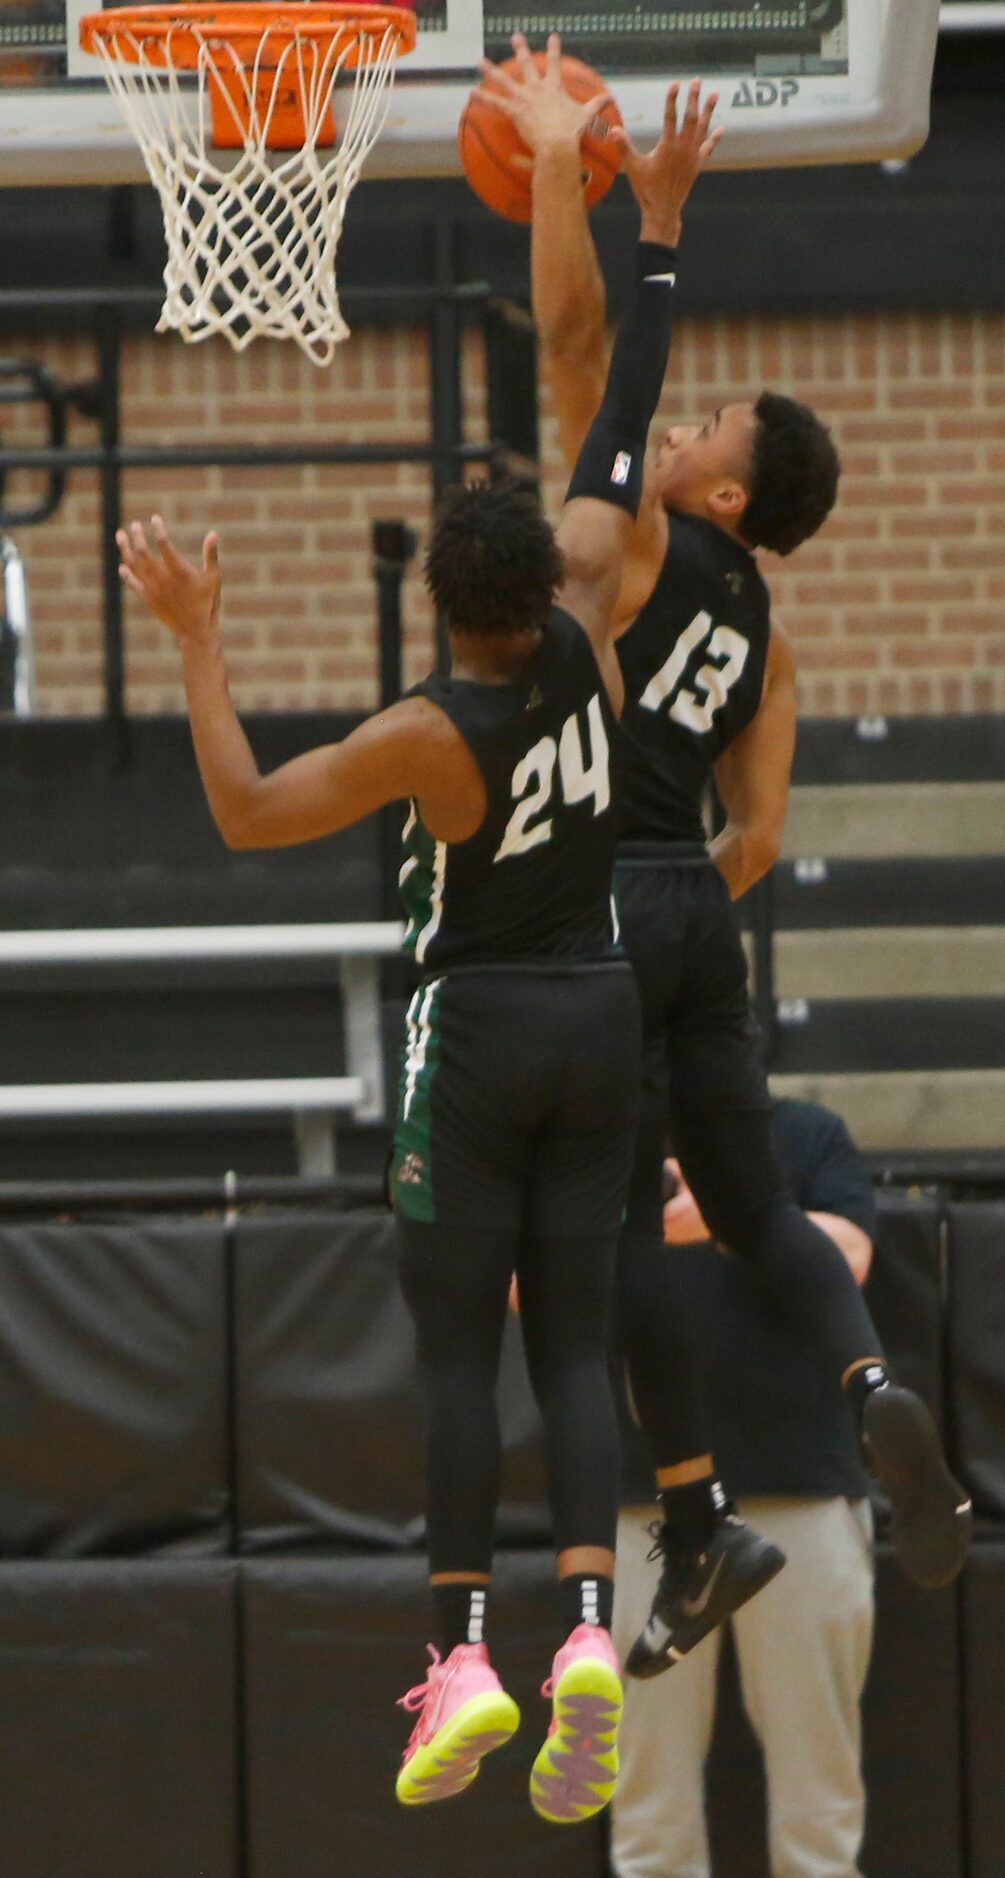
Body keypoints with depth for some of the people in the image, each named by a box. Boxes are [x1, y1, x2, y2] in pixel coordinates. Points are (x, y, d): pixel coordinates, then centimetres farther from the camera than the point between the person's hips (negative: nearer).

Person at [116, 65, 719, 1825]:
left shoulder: (429, 735, -19)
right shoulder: (587, 635, -8)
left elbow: (245, 814, -12)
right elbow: (618, 445, 0)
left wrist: (198, 643, -12)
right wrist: (656, 234, 6)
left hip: (474, 1034, -5)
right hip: (601, 1017, 5)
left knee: (457, 1350, 1)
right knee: (572, 1343, 3)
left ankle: (464, 1654, -5)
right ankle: (589, 1629, -15)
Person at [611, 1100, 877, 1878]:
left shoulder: (809, 1137, 8)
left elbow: (844, 1257, -9)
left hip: (800, 1492, -1)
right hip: (640, 1496, 1)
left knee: (814, 1753, 0)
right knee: (648, 1773, 0)